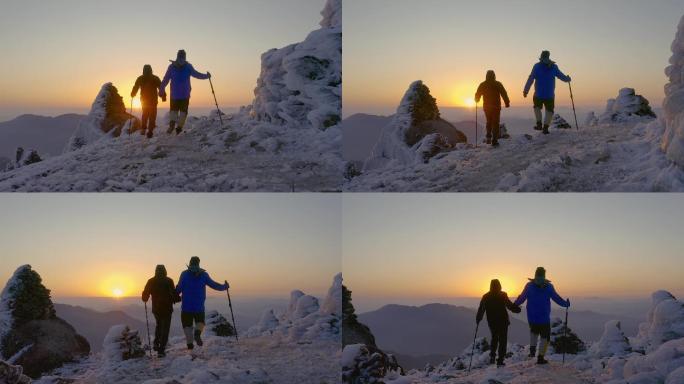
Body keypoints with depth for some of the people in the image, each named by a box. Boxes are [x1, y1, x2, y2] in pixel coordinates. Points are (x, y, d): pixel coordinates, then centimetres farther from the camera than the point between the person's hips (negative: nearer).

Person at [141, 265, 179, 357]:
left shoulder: (151, 281, 0)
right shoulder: (169, 281, -8)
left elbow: (145, 296, 2)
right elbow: (174, 293, -14)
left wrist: (145, 299, 24)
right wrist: (178, 299, 6)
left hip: (156, 308, 3)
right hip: (167, 308, -3)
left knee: (159, 324, 27)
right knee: (165, 328, 3)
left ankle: (156, 343, 11)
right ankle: (161, 349, -5)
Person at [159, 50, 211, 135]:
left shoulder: (172, 66, 2)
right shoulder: (188, 66, -2)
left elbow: (165, 79, 2)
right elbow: (196, 74, -3)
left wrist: (161, 90, 7)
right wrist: (206, 76, 11)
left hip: (174, 93, 1)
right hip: (185, 94, -1)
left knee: (173, 110, 12)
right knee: (183, 111, 7)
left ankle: (172, 123, -15)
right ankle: (179, 127, -5)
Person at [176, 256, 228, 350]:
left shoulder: (184, 274, -3)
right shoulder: (203, 274, 2)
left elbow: (179, 288, -7)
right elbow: (214, 285, 8)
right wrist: (224, 286, 24)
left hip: (186, 305, -1)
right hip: (199, 305, 1)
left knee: (187, 325, 8)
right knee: (200, 322, 17)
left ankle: (189, 343, -4)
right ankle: (197, 333, -16)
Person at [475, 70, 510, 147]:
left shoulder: (482, 85, 1)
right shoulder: (498, 84, -5)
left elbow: (477, 95, 9)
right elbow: (504, 94, -8)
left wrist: (477, 100, 30)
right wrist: (507, 103, -1)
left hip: (486, 107, 2)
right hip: (496, 107, -2)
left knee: (489, 122, 22)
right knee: (495, 123, 3)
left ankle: (489, 136, 6)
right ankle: (494, 141, -4)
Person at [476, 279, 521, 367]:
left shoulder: (486, 297, -1)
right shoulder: (503, 296, -9)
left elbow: (481, 309, 1)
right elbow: (511, 306, -11)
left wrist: (478, 319, 12)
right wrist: (518, 309, 6)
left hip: (491, 322, 3)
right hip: (503, 322, -3)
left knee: (494, 338, 24)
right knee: (502, 340, 4)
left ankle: (492, 355, 10)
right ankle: (500, 360, -2)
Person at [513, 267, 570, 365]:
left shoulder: (529, 286, -3)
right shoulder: (548, 286, -6)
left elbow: (521, 298, 2)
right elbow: (557, 298, 0)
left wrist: (514, 304, 20)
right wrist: (566, 304, 17)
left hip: (532, 317, 2)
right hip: (544, 318, -2)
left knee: (534, 332, 28)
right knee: (545, 337, 8)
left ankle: (532, 348, 10)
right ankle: (540, 357, 2)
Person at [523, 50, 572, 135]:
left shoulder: (537, 66, -3)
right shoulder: (553, 67, 2)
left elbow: (531, 79, -7)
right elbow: (561, 76, 12)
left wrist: (526, 90, -5)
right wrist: (568, 79, 33)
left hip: (539, 94, -1)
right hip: (550, 94, 1)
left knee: (537, 107, 23)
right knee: (549, 110, 10)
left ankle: (539, 124, 10)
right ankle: (545, 127, -1)